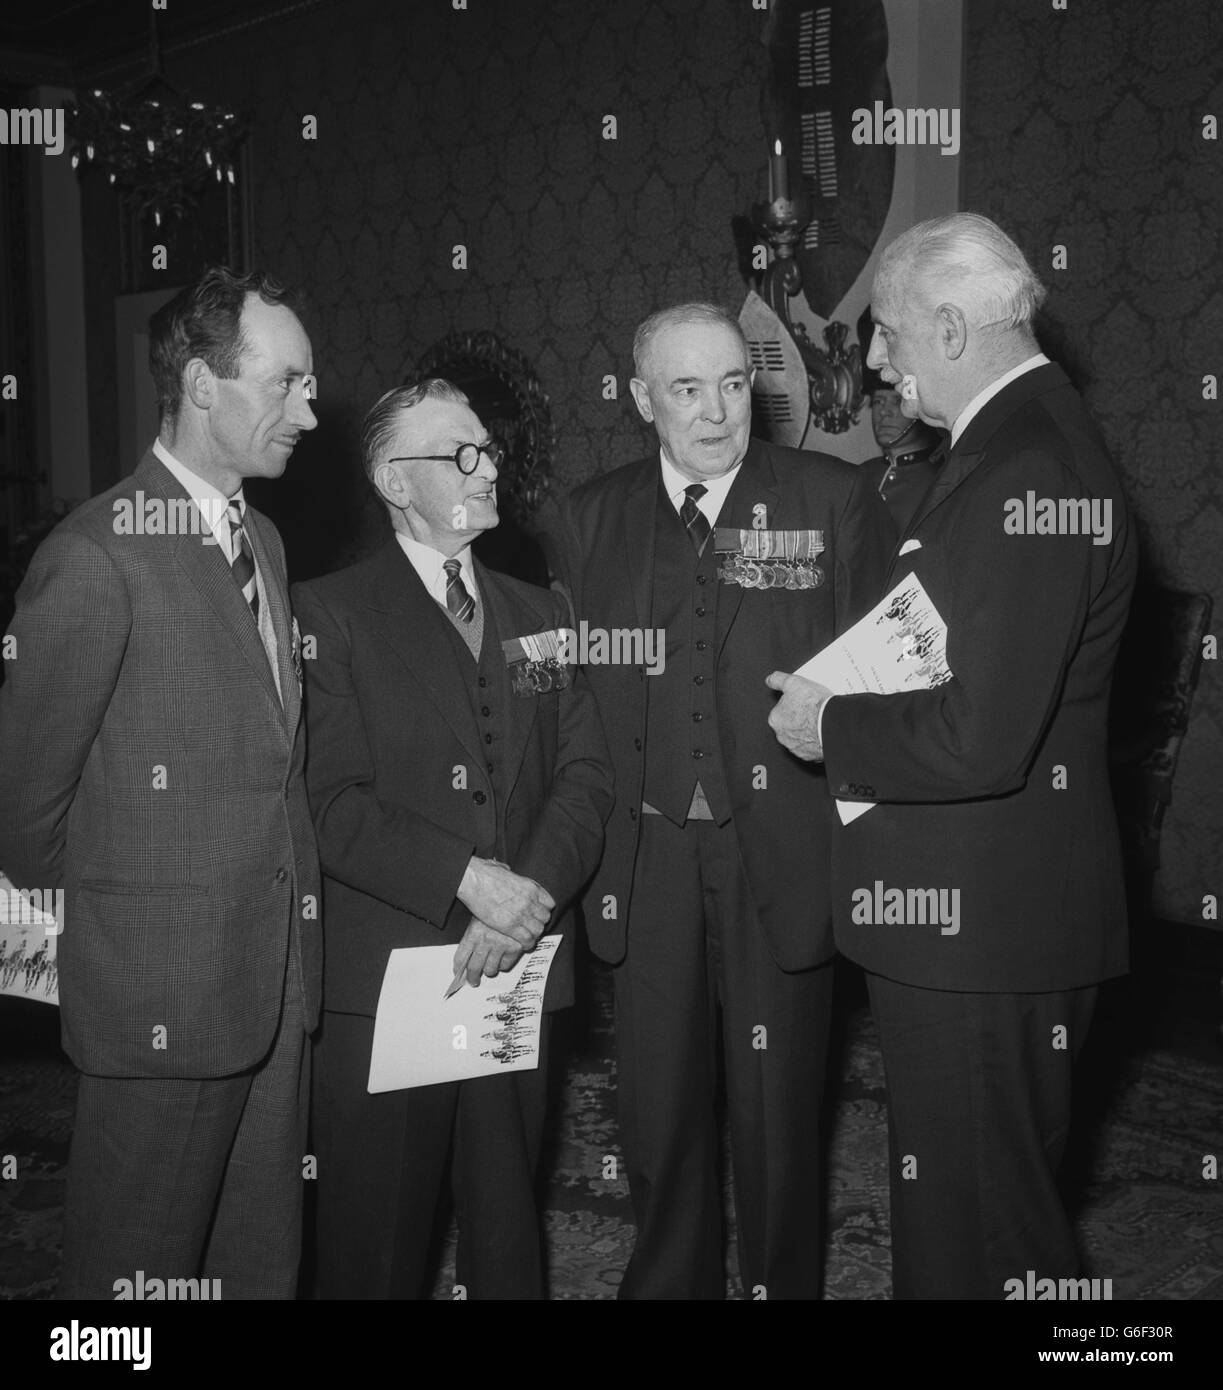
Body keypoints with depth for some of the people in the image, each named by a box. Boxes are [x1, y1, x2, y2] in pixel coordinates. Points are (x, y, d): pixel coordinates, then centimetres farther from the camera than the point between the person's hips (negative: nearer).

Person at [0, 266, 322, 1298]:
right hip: (161, 989, -7)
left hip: (275, 973, 7)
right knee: (141, 1264, 7)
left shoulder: (263, 541, 13)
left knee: (262, 1257, 16)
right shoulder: (98, 555, -15)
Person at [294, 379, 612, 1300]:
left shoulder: (539, 614, 15)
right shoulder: (331, 613, -1)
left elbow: (586, 776, 6)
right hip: (385, 976, -4)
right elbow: (336, 802, -10)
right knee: (377, 1244, 4)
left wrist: (533, 892, -10)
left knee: (509, 1231, 12)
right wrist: (469, 880, -18)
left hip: (520, 971, 4)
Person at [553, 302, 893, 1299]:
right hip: (646, 857, 2)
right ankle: (670, 1280, 30)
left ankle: (782, 1282, 27)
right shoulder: (593, 517, 8)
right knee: (659, 1106, 12)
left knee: (780, 1109, 8)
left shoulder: (834, 500, 0)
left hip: (782, 855, -2)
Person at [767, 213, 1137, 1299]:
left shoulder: (1023, 474, -22)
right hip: (984, 919, 10)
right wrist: (848, 711, 7)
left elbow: (979, 742, -28)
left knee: (978, 1230, 5)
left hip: (982, 926, -10)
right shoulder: (1027, 442, 11)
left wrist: (832, 729, -12)